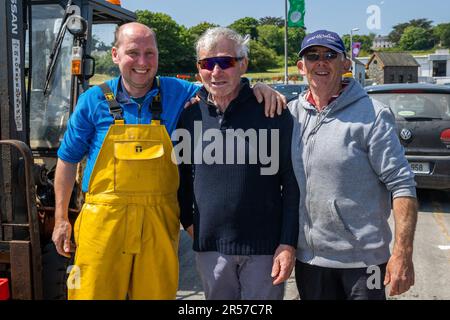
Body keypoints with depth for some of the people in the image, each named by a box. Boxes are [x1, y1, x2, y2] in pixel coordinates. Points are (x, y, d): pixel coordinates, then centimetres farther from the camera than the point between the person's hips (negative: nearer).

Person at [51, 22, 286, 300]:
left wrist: (258, 88, -11)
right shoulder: (95, 100, 1)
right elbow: (68, 160, 8)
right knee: (95, 293, 6)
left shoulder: (176, 93, 2)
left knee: (157, 293, 11)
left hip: (159, 222, 1)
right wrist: (61, 219, 8)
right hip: (105, 218, -1)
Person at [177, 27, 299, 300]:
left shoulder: (272, 111, -7)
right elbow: (182, 175, 15)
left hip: (264, 246, -3)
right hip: (210, 247, 3)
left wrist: (288, 243, -10)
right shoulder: (191, 115, 3)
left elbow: (292, 183, -7)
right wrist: (188, 221, 8)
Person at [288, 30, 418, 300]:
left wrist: (403, 252, -18)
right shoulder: (292, 112, 3)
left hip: (362, 259, -4)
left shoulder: (371, 114, -10)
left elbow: (402, 184, -11)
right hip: (307, 256, 4)